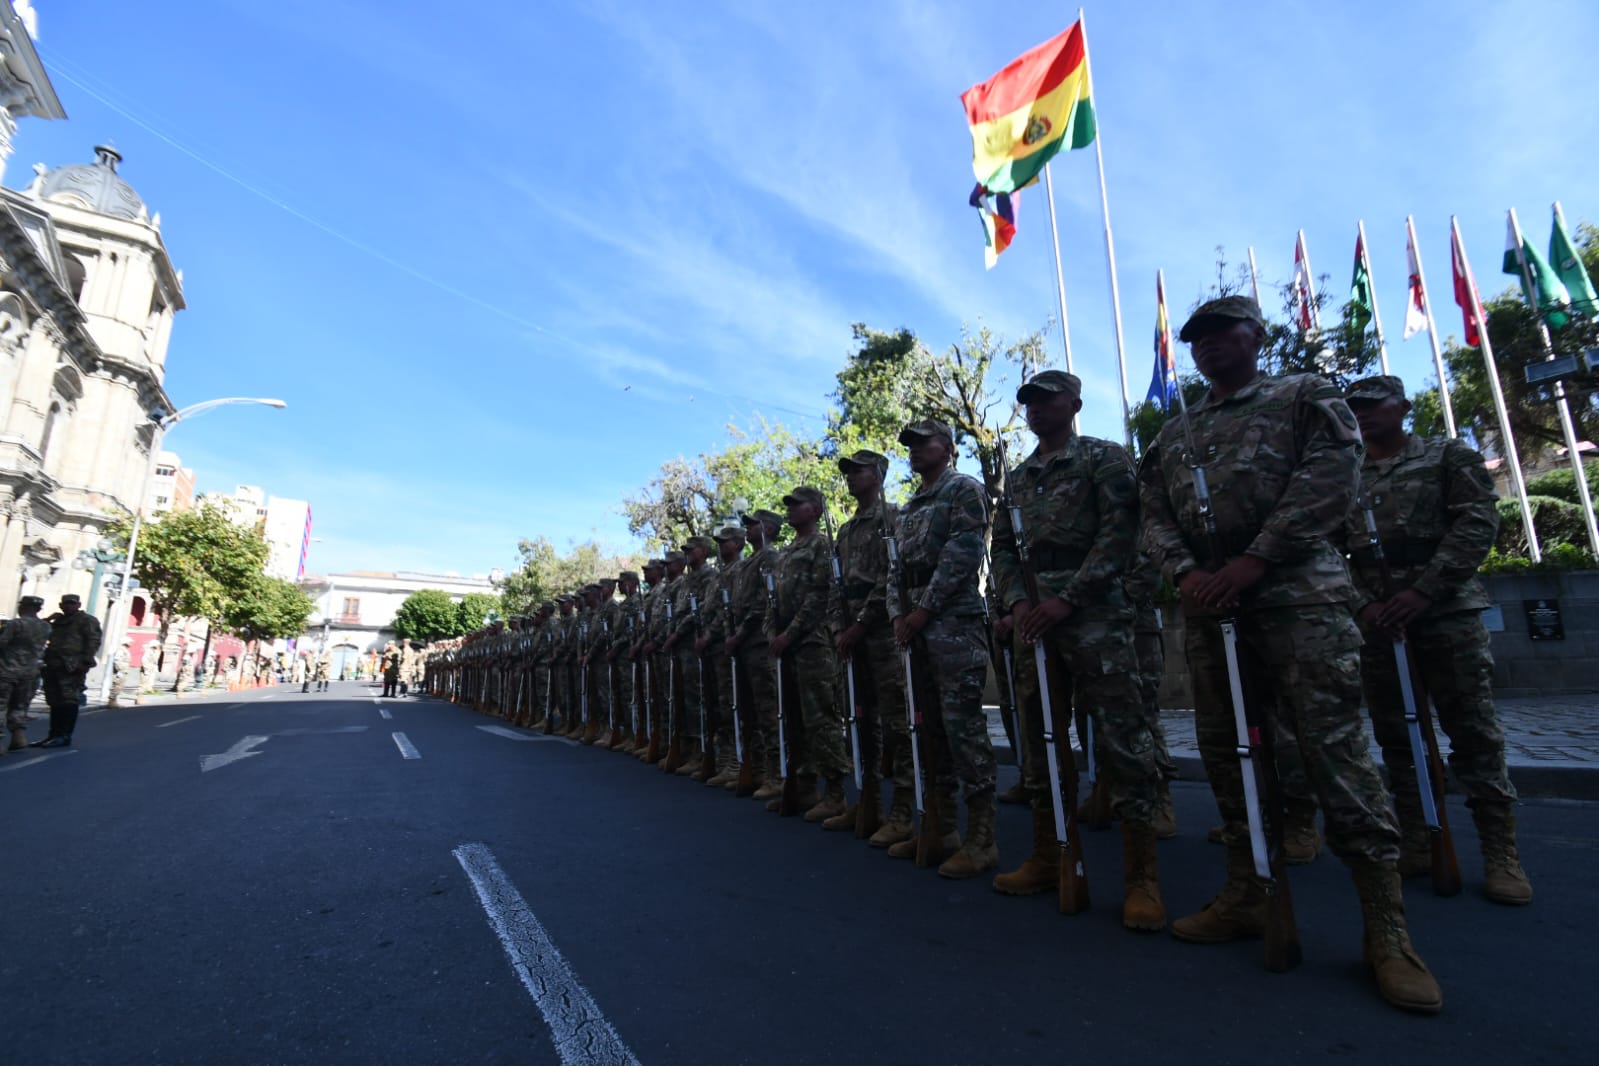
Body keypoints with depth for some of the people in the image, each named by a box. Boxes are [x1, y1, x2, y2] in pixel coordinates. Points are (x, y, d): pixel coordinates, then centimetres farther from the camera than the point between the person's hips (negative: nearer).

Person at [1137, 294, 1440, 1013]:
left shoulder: (1305, 397, 8)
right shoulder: (1173, 435, 21)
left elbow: (1332, 479, -6)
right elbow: (1154, 517, 12)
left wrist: (1251, 560, -15)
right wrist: (1186, 573, -8)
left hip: (1299, 596, -5)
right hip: (1208, 605, 5)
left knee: (1335, 751, -7)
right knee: (1225, 753, 9)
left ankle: (1387, 931, 6)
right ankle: (1246, 897, 22)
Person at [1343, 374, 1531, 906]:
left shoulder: (1450, 457, 7)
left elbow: (1478, 523, -5)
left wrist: (1422, 590, -16)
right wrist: (1364, 604, -10)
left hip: (1449, 611, -3)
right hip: (1376, 620, 3)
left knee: (1474, 731, -2)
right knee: (1395, 736, 6)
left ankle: (1500, 852, 8)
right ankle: (1413, 845, 15)